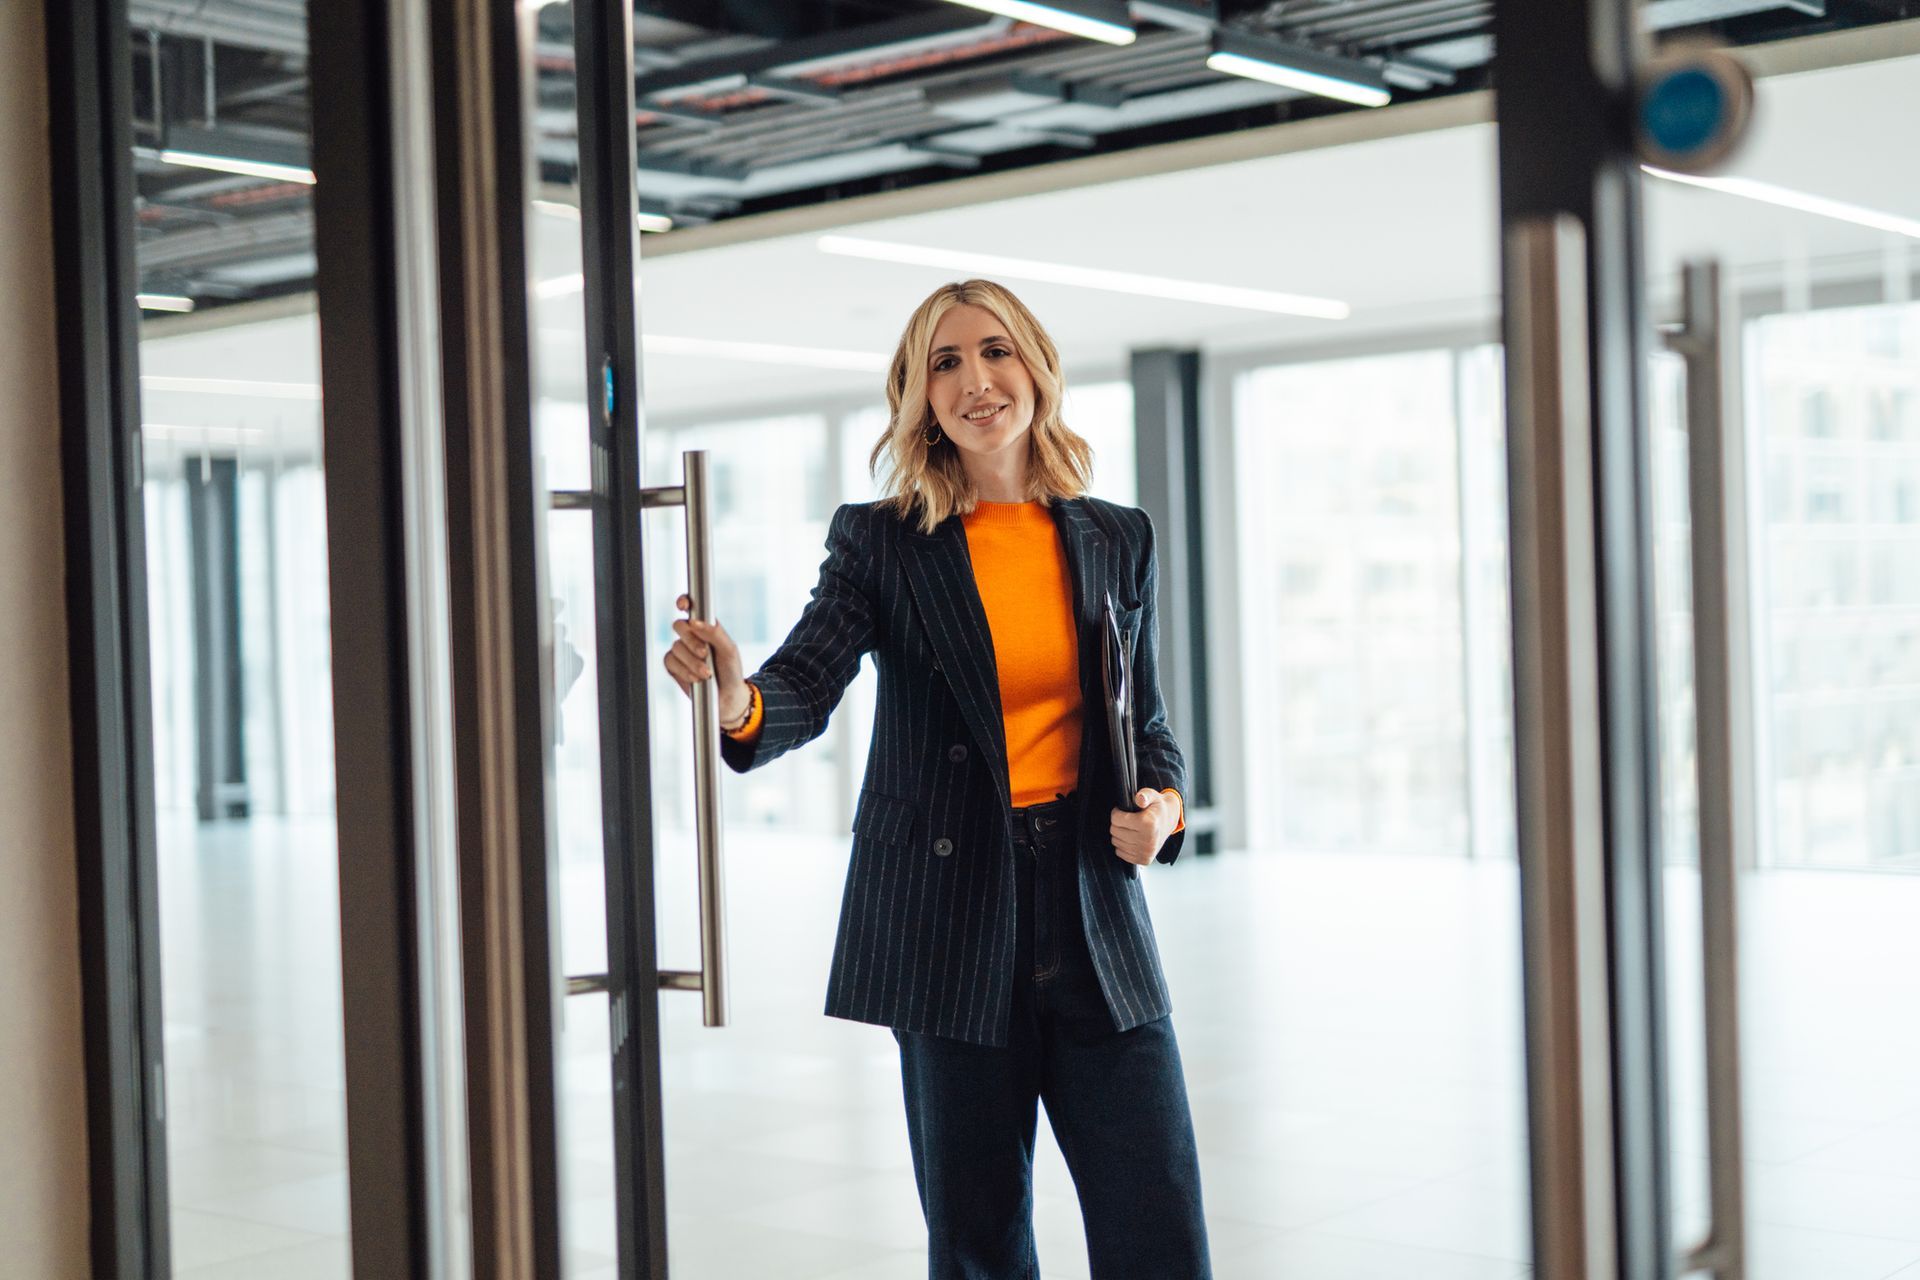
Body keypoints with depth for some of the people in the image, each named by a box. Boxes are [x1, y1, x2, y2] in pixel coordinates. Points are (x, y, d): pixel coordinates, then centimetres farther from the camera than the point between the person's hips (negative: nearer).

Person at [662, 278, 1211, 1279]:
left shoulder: (1118, 540, 10)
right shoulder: (879, 542, 1)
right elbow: (807, 685, -12)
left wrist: (1163, 802, -4)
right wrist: (740, 702, -34)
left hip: (1094, 911, 2)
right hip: (949, 923, -2)